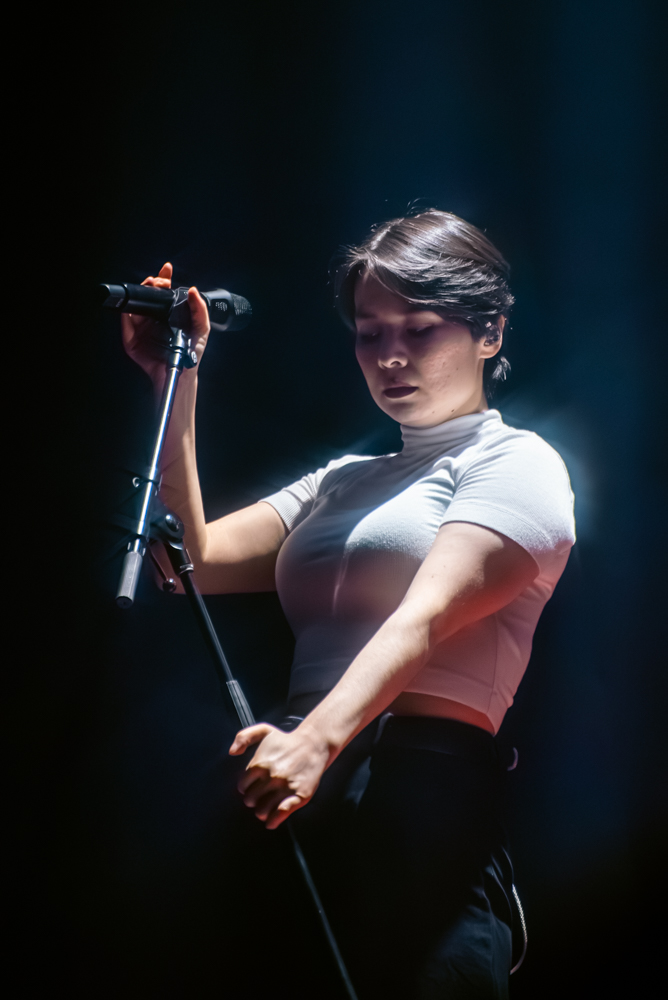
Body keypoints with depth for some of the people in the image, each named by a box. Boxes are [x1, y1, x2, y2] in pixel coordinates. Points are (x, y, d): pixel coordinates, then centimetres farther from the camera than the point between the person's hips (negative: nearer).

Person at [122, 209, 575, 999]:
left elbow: (425, 618, -14)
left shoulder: (515, 462, 4)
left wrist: (317, 740, -30)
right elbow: (196, 559, 15)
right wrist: (177, 386, 12)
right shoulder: (343, 483, 27)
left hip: (424, 796, -6)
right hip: (300, 799, 6)